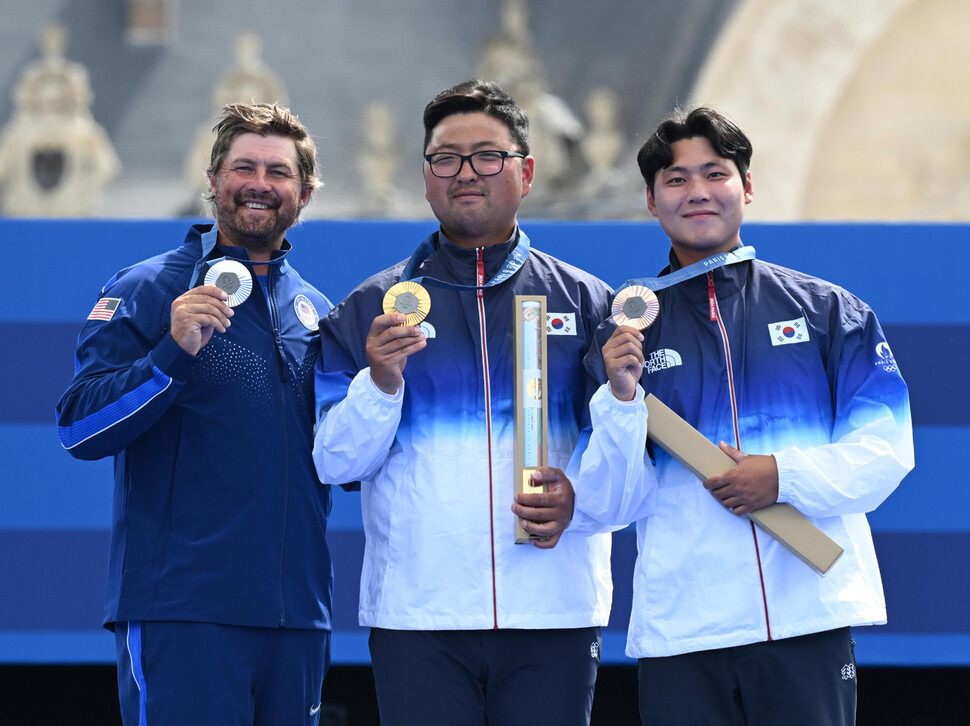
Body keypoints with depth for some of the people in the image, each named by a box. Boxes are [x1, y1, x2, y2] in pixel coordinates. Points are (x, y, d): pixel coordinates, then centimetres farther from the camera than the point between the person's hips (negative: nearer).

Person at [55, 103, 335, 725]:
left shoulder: (316, 311, 16)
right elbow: (80, 429, -8)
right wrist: (173, 354, -21)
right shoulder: (146, 292, 1)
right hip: (181, 611, -5)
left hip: (298, 614, 5)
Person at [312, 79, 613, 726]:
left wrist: (578, 495, -13)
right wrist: (381, 380, -12)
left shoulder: (586, 303, 10)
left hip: (554, 608, 0)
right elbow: (335, 463, 4)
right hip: (416, 612, 0)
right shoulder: (371, 309, 10)